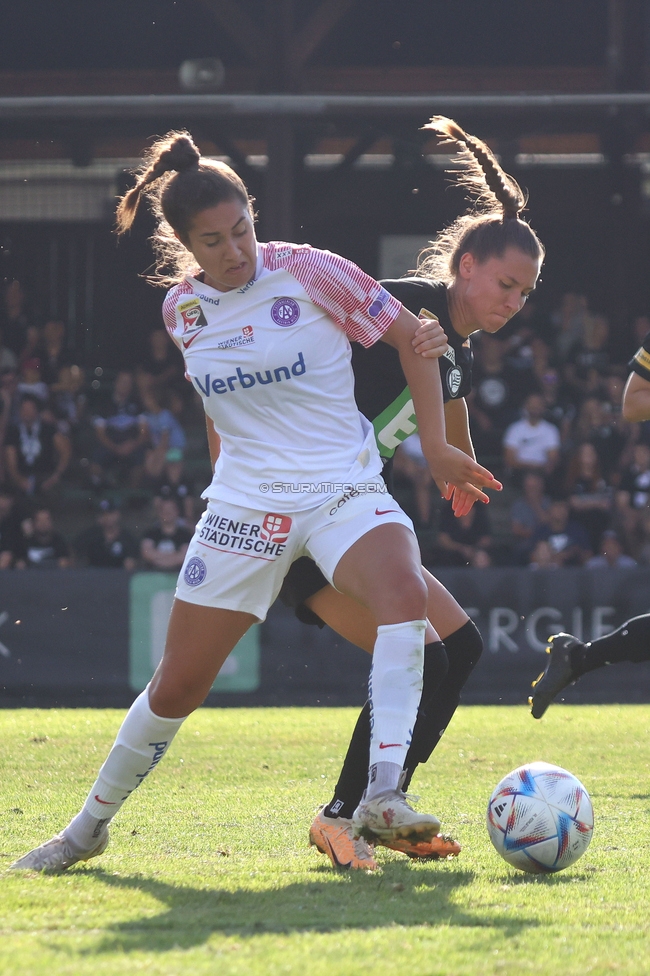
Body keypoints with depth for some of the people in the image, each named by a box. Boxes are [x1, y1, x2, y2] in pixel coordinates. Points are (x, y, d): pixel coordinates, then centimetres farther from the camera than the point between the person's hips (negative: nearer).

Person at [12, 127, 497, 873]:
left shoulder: (307, 273, -9)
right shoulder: (181, 309, 4)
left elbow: (412, 336, -3)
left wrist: (436, 447, -6)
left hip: (342, 489, -3)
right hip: (243, 503, 3)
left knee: (405, 595, -34)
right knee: (178, 684, 3)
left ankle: (382, 796, -40)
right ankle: (91, 825, 23)